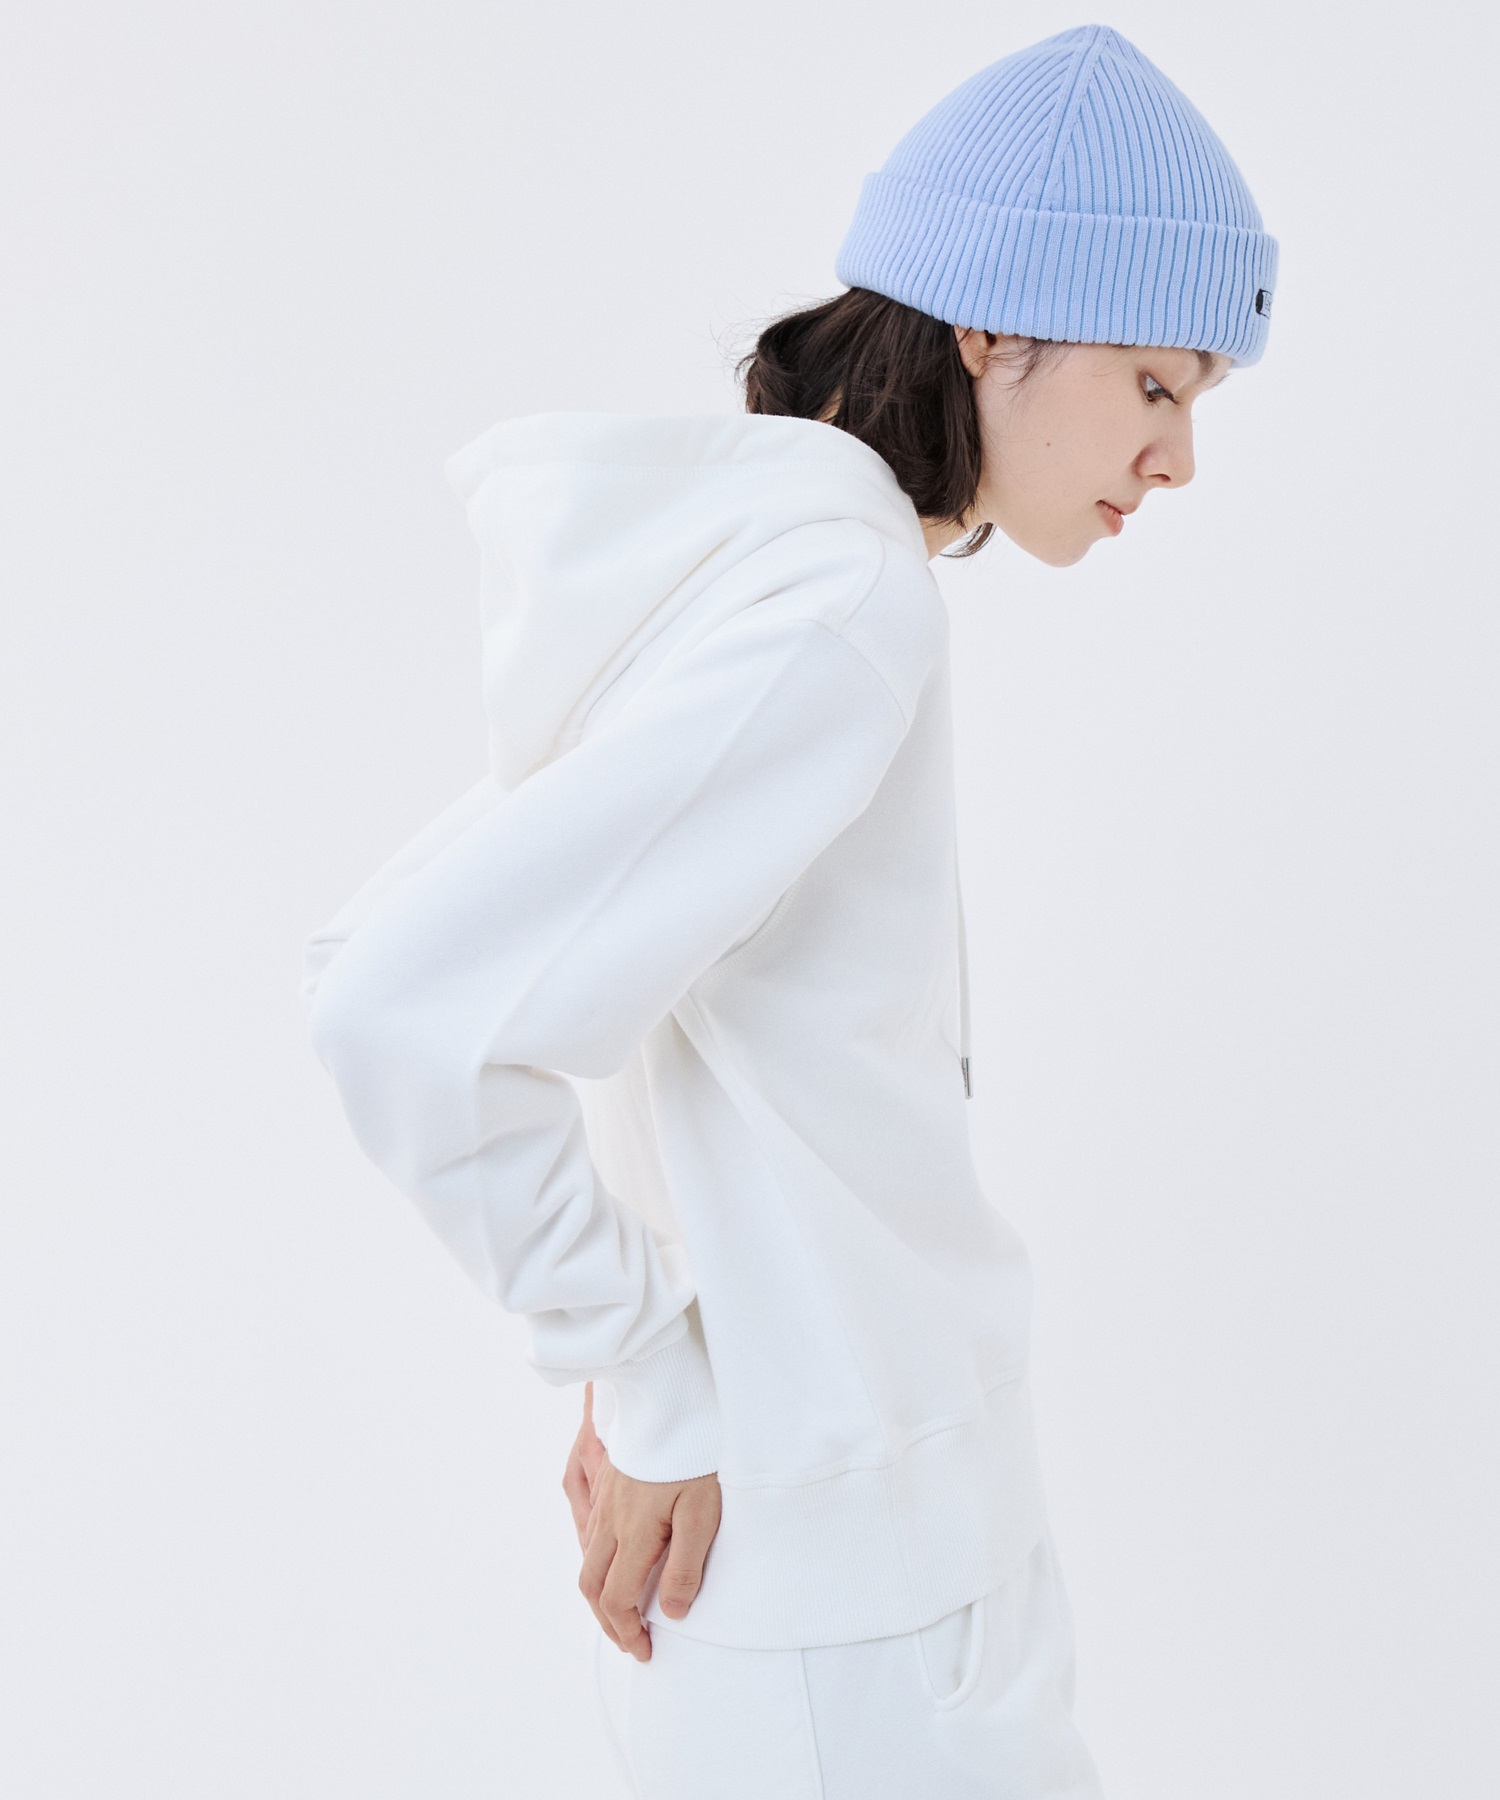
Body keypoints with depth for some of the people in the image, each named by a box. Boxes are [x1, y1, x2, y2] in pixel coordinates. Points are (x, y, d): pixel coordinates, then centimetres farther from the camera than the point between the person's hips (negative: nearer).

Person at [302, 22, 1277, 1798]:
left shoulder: (718, 558, 4)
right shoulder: (843, 604, -22)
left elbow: (381, 937, 11)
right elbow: (402, 1016, -30)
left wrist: (639, 1342, 7)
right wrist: (659, 1391, -17)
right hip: (851, 1611, -9)